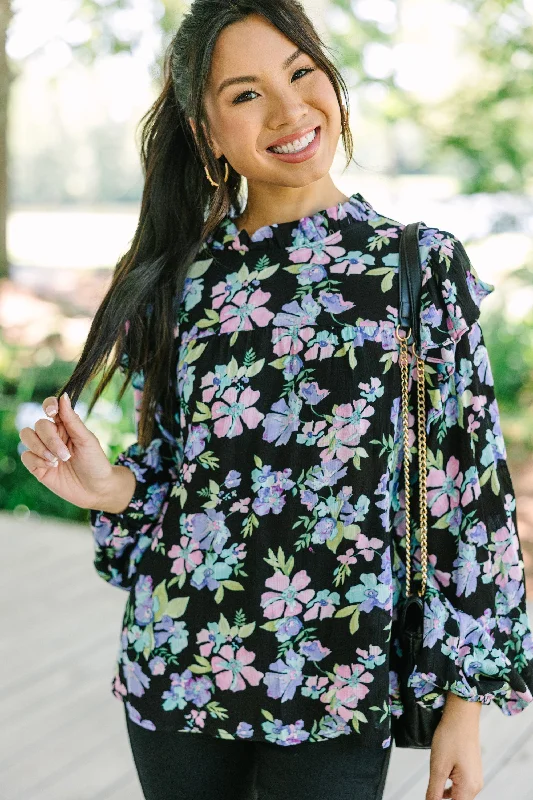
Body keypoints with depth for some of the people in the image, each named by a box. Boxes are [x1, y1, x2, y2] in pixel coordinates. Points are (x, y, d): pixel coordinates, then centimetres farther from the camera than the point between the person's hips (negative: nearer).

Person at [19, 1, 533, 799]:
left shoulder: (422, 267, -6)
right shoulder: (178, 278, 2)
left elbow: (469, 492, -6)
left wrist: (464, 704, -6)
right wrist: (108, 486, -10)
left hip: (337, 693, -3)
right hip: (172, 673, 3)